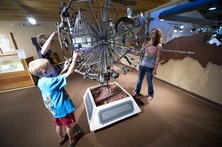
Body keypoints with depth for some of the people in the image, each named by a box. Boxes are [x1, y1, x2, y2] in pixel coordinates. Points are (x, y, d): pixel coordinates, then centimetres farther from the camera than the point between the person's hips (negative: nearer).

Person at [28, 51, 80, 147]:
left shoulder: (41, 81, -8)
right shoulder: (51, 82, -35)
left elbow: (56, 79, 7)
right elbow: (70, 73, -38)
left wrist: (64, 69, -1)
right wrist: (74, 58, -29)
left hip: (55, 109, 7)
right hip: (63, 108, -7)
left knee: (58, 124, 29)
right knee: (68, 125, 18)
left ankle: (61, 139, 53)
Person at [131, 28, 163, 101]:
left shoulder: (158, 46, -8)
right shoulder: (145, 43, 5)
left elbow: (157, 58, -8)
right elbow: (141, 53, 4)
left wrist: (155, 69, -10)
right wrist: (132, 51, -6)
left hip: (150, 66, -4)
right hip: (142, 64, 4)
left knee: (149, 81, 9)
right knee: (139, 80, 16)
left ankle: (150, 94, 34)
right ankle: (137, 91, 37)